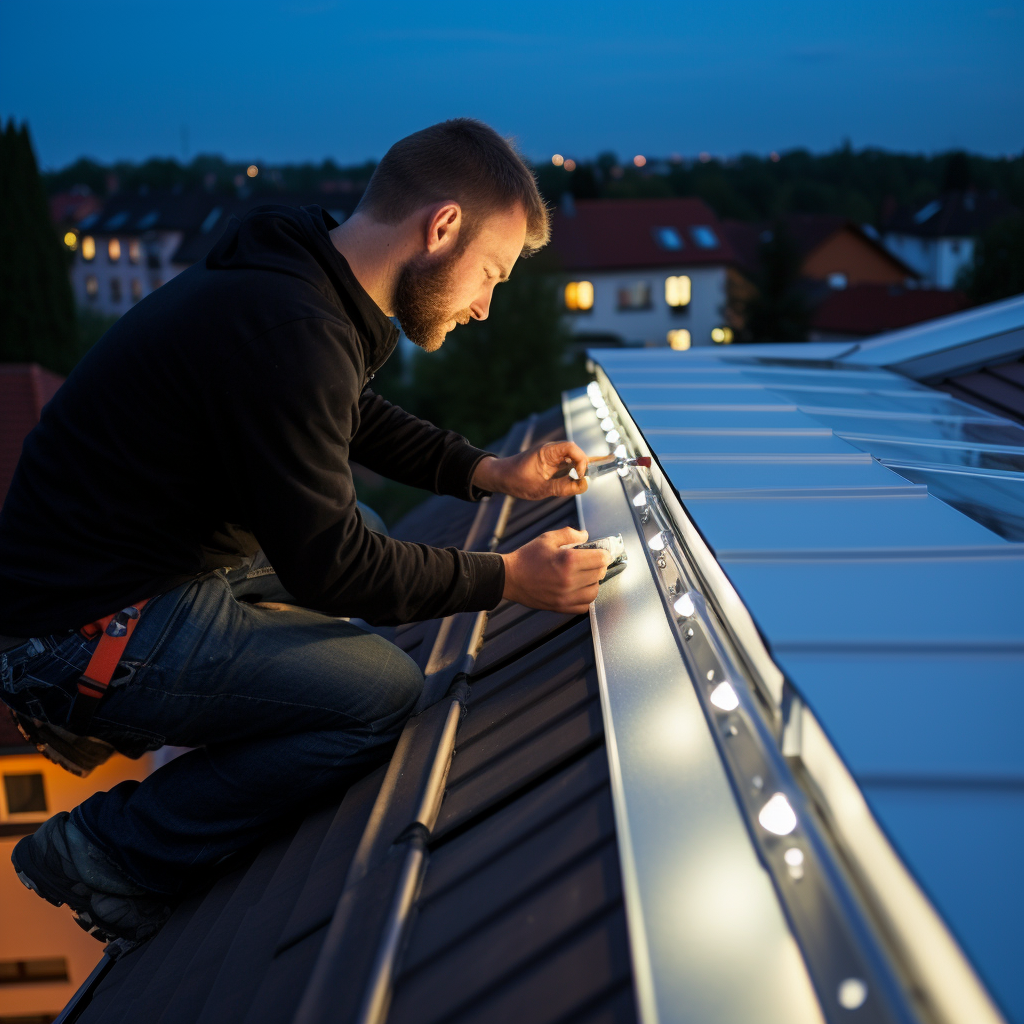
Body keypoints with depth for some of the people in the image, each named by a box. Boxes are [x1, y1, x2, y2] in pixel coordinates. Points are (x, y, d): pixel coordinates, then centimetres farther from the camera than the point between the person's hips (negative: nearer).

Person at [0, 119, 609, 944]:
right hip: (88, 631, -10)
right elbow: (329, 564, -21)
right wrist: (511, 580, -13)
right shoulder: (288, 329, -27)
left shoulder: (297, 281, 5)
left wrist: (490, 472, 10)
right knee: (386, 694, -16)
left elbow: (362, 422, 22)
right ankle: (108, 852, -2)